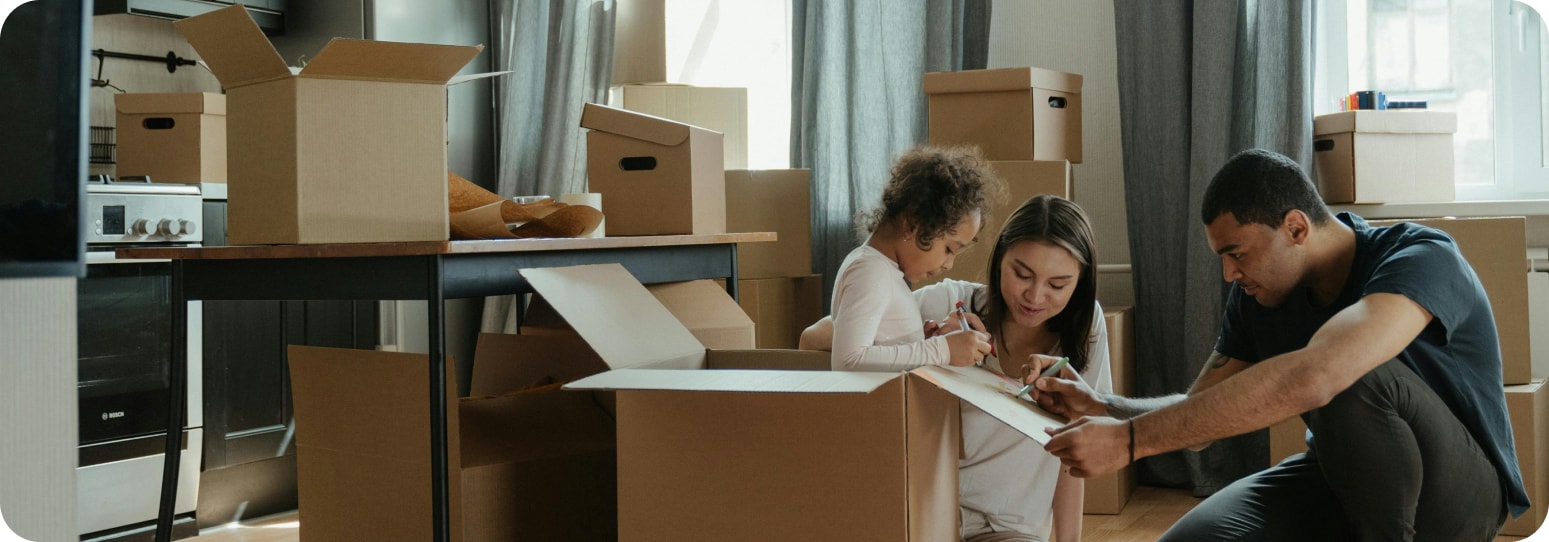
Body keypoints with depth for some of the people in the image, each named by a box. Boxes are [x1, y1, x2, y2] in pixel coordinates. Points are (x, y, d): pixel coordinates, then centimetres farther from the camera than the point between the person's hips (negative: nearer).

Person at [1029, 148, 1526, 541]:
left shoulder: (1422, 259, -27)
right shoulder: (1256, 297, -4)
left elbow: (1309, 378, -44)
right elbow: (1201, 415, 4)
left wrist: (1129, 439, -45)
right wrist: (1104, 408, -18)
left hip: (1458, 485, -6)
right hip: (1343, 477, 7)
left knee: (1353, 380, -36)